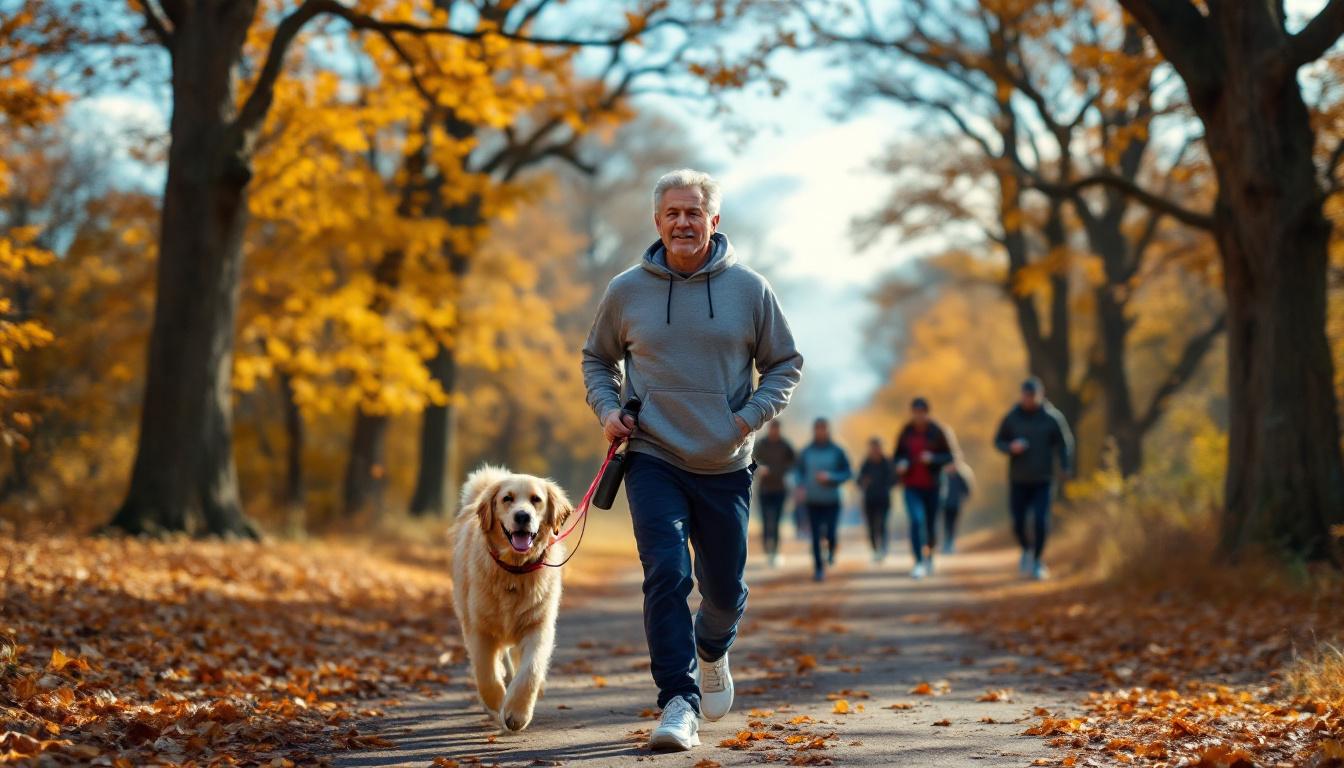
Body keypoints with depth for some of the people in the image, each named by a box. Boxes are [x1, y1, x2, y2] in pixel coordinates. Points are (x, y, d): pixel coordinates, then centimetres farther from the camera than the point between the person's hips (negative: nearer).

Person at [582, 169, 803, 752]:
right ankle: (679, 704, -16)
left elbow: (785, 363, 8)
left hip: (725, 466, 1)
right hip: (653, 460, -1)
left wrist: (752, 415, -8)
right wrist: (608, 409, -1)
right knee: (666, 575, -17)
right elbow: (597, 359, 17)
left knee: (724, 588, 12)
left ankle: (712, 652, 46)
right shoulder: (625, 291, 1)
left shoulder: (749, 289, -1)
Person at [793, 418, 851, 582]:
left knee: (831, 534, -5)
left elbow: (847, 472, 2)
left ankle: (831, 551, 30)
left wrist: (830, 477, -13)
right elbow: (798, 471, 11)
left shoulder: (836, 452, 0)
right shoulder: (806, 452, 4)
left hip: (832, 501, -1)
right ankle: (818, 568, 9)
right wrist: (800, 487, -7)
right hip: (812, 501, 1)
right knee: (816, 536, 0)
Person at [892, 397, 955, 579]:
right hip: (912, 487, 0)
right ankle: (919, 563, -16)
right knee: (916, 521, -16)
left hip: (932, 486, 0)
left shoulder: (937, 432, -3)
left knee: (931, 523, 8)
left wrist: (933, 459, -18)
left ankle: (929, 557, 34)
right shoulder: (906, 432, 1)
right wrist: (900, 463, -12)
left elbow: (948, 456, 0)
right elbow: (897, 455, 10)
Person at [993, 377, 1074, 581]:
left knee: (1041, 521, -11)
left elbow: (1064, 443, 2)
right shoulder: (1012, 417, -1)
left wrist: (1065, 467, -12)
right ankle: (1026, 548, 34)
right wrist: (1011, 447, -15)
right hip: (1019, 481, 1)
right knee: (1018, 522, 3)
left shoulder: (1052, 417, -4)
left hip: (1043, 481, -1)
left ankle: (1037, 560, 4)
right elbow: (998, 441, 7)